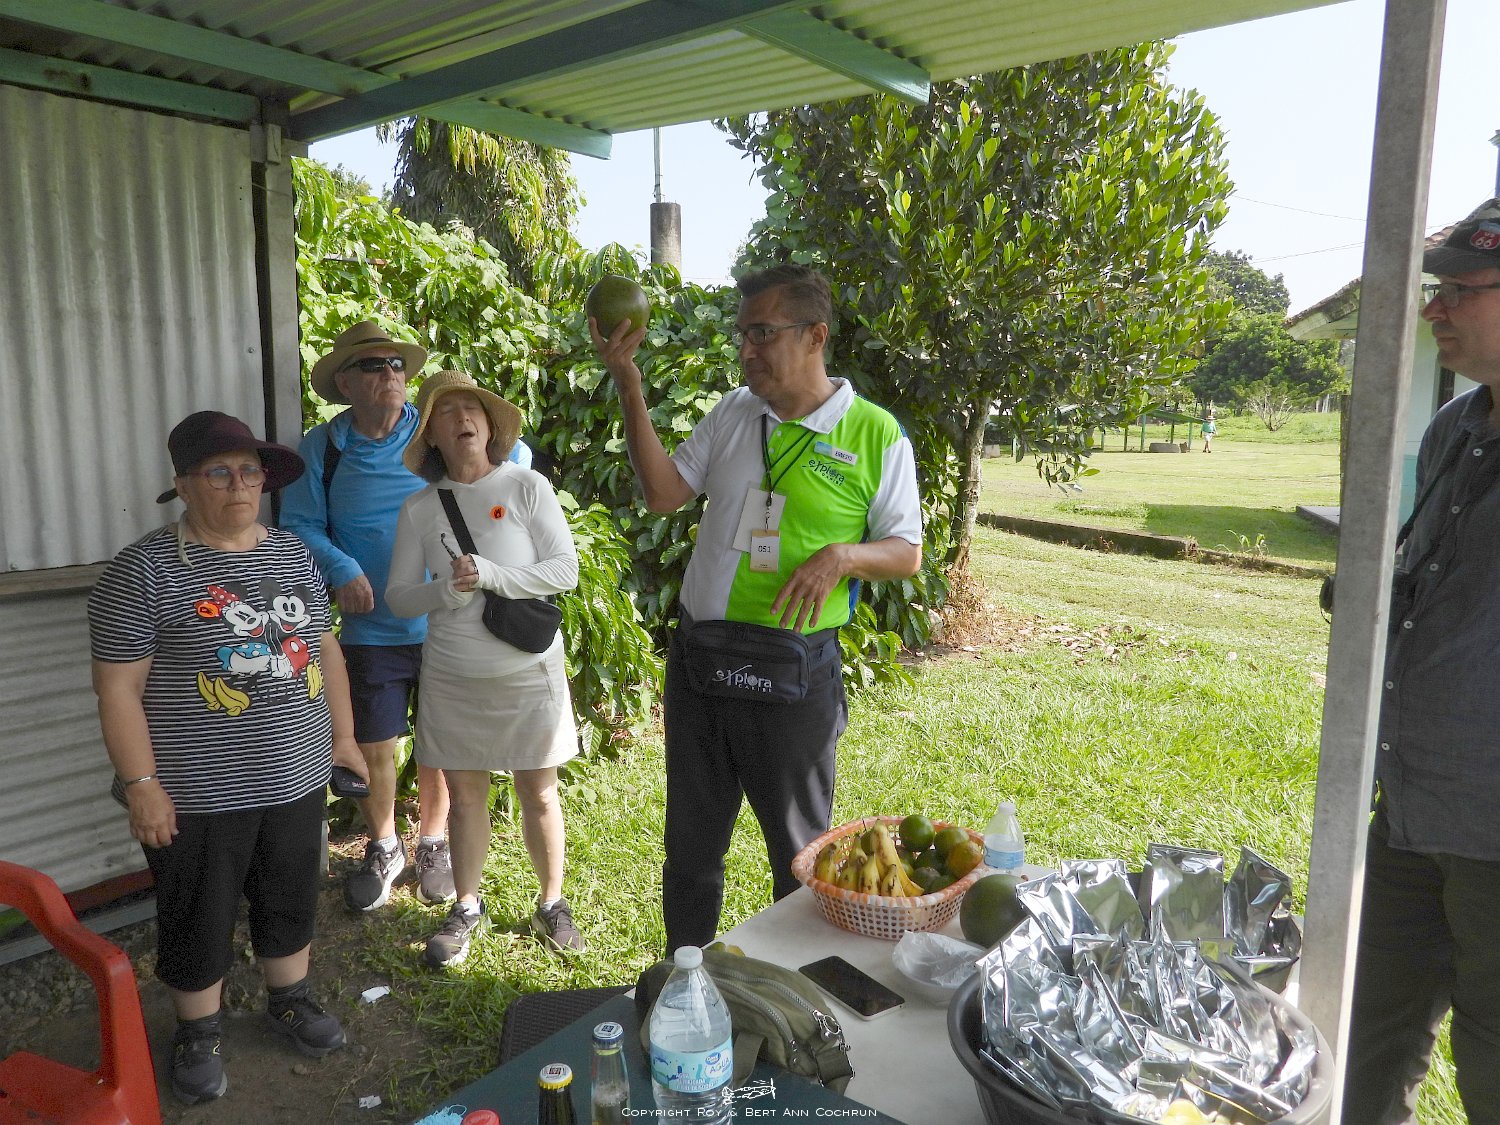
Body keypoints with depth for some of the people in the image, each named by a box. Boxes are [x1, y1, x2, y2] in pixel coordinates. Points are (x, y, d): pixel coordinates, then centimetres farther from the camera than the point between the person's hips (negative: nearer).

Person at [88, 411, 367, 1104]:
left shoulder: (293, 556, 4)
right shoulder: (145, 570, -13)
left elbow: (325, 649, 11)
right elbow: (118, 687, -12)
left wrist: (343, 735, 9)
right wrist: (141, 785, -14)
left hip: (296, 779, 5)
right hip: (197, 793, -5)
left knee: (291, 901, 20)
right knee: (199, 919, 13)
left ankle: (289, 1000, 43)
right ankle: (196, 1035, 35)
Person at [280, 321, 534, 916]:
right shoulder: (321, 448, 0)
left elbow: (515, 454, 6)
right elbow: (299, 525, -1)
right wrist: (341, 570, -18)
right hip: (372, 631, 0)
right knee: (373, 748, 7)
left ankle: (432, 844, 34)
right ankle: (382, 849, 33)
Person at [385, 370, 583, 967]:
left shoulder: (527, 486, -4)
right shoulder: (419, 508, 2)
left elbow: (565, 569, -10)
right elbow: (398, 596, 2)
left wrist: (492, 575, -22)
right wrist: (446, 589, -18)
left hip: (528, 670, -2)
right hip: (451, 674, 2)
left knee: (538, 794, 8)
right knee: (464, 794, 12)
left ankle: (551, 904, 28)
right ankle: (468, 908, 31)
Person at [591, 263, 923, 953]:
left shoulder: (875, 435, -6)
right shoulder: (734, 413, 8)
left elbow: (907, 554, -2)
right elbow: (664, 493, 4)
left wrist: (842, 555, -23)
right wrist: (627, 381, -1)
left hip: (792, 675, -4)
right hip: (697, 661, 5)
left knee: (799, 851, 13)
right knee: (690, 844, 18)